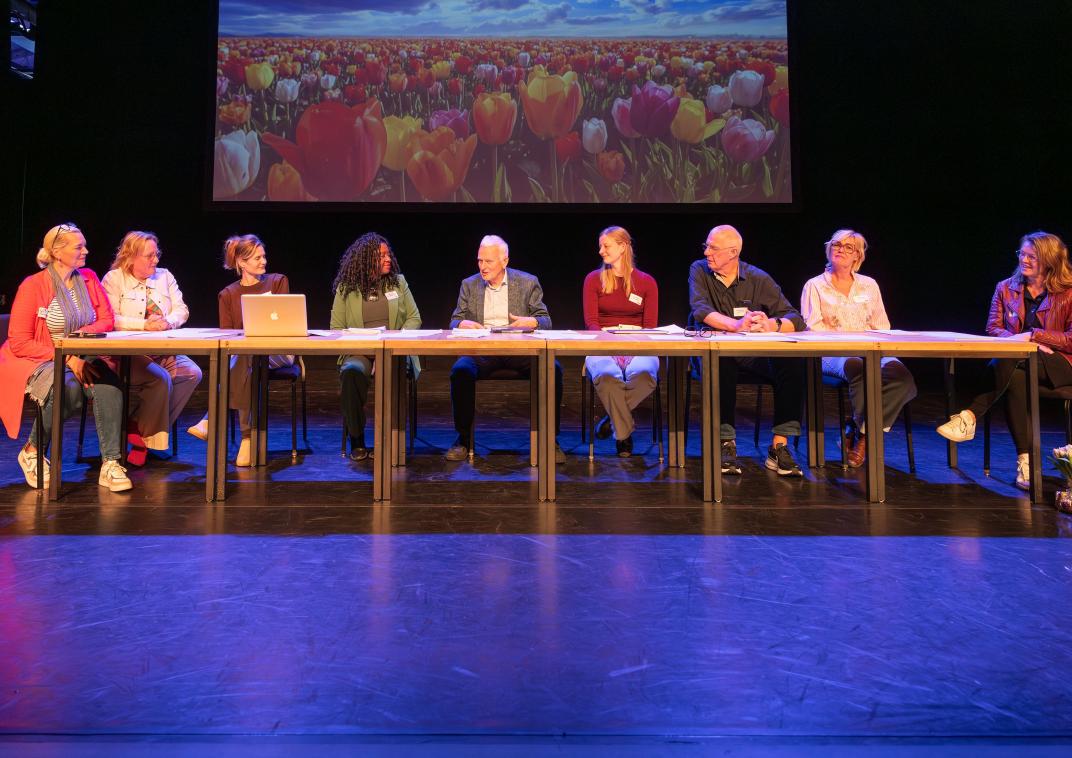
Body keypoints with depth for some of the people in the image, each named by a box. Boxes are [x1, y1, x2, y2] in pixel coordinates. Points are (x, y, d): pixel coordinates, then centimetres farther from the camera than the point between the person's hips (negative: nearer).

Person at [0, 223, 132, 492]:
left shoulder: (89, 278, 7)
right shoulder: (33, 286, -9)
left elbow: (107, 320, 7)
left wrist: (84, 332, -15)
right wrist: (67, 359, -20)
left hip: (81, 358, 4)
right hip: (38, 361, -4)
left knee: (109, 384, -30)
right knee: (69, 391, -36)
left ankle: (110, 464, -29)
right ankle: (32, 452, -7)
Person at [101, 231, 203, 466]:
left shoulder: (165, 277, 16)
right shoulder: (113, 279, 1)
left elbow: (182, 310, 10)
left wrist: (168, 322, -12)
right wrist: (144, 325, -19)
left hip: (162, 351, 6)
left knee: (192, 373, -21)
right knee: (160, 379, -32)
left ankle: (140, 428, -11)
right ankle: (144, 435, -7)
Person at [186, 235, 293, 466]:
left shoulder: (278, 282, 11)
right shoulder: (228, 295, 11)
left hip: (277, 350, -1)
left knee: (243, 360, -35)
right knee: (245, 364, -37)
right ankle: (247, 437, -37)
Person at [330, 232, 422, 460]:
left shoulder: (398, 281, 11)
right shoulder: (346, 288, 6)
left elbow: (414, 318, 11)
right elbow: (336, 328, 6)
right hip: (358, 351, -1)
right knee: (352, 372, -35)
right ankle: (356, 441, -20)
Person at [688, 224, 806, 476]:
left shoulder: (758, 278, 3)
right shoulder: (699, 271, 2)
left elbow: (795, 319, -4)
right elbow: (701, 311, -18)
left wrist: (770, 324, -27)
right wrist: (737, 325, -35)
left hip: (754, 353, 2)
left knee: (793, 361, -26)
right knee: (719, 360, -37)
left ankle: (779, 446, -23)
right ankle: (726, 444, -28)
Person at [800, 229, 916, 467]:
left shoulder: (869, 285, 23)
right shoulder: (815, 286, 13)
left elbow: (881, 325, 18)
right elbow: (812, 327, 1)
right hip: (831, 354, -3)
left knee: (898, 371, -31)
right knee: (858, 366, -40)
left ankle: (860, 431, -19)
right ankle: (866, 432, -20)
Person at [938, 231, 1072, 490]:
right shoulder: (1006, 288, 11)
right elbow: (993, 329, 4)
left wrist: (1032, 335, -17)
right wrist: (1026, 343, -14)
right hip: (1019, 362, 3)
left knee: (1007, 363, -37)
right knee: (1016, 378, -36)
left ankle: (969, 417, -36)